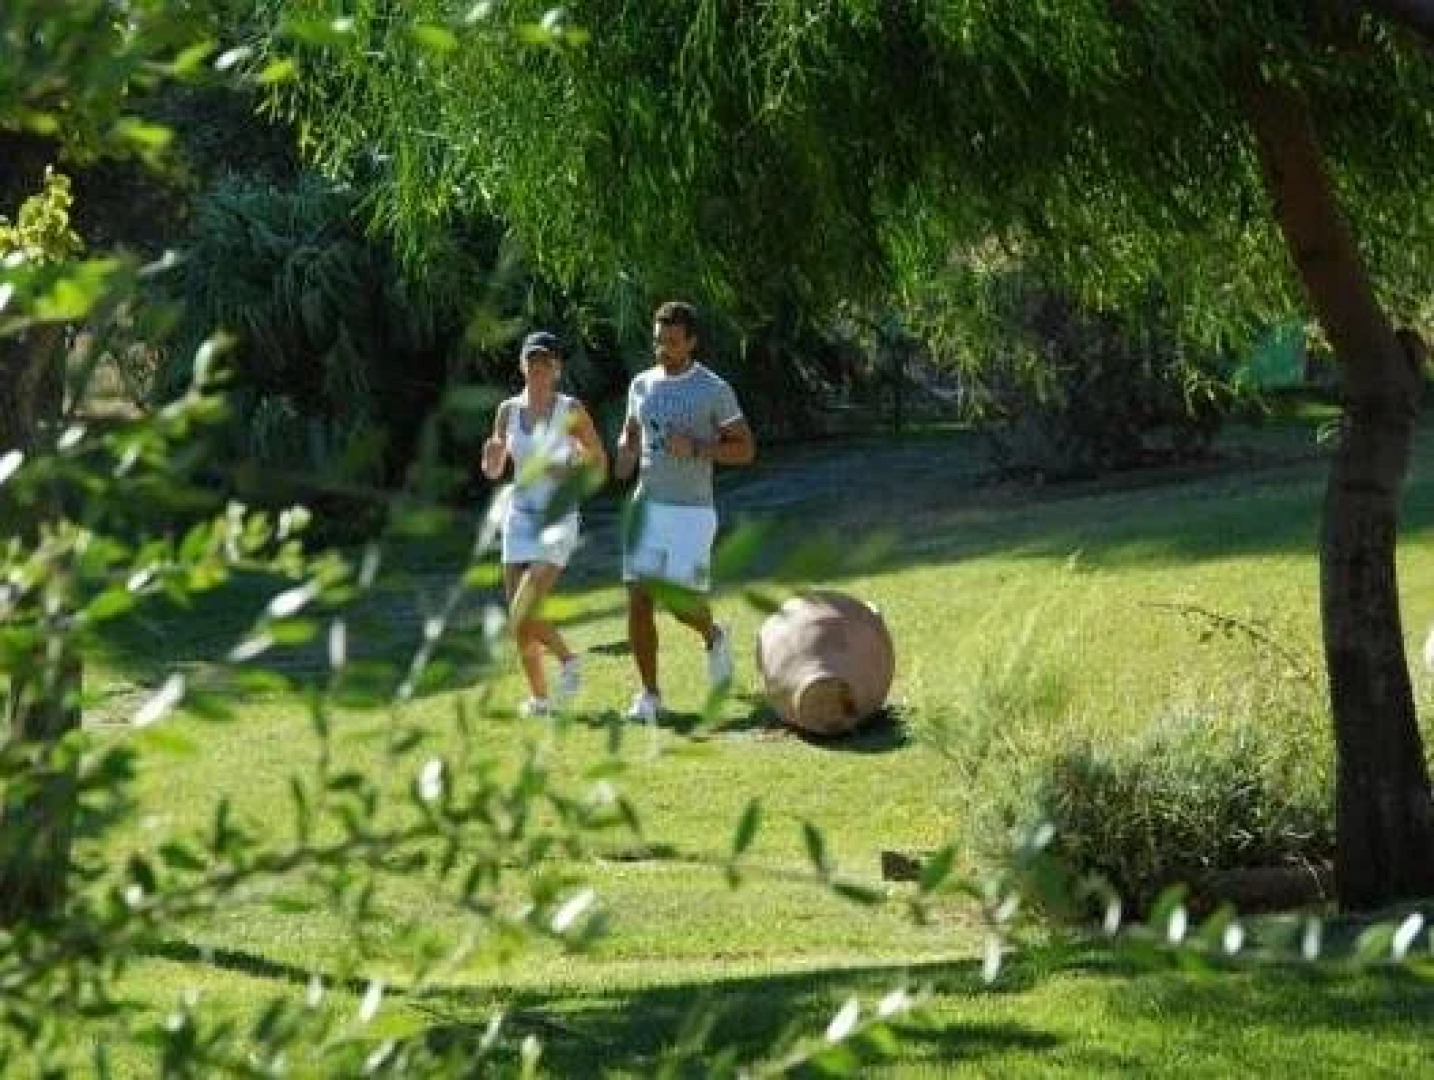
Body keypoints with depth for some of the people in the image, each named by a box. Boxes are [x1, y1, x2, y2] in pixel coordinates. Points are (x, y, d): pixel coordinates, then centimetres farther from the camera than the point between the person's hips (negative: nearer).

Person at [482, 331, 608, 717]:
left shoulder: (571, 410, -5)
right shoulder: (508, 410, 6)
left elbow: (600, 462, 3)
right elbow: (493, 471, 12)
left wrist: (571, 473, -16)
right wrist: (492, 453, -10)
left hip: (558, 520, -5)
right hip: (519, 517, 5)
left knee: (523, 615, -18)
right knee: (519, 622, 3)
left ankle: (567, 658, 7)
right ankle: (538, 697, 19)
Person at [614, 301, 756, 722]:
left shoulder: (714, 390, -7)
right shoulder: (642, 384, 7)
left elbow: (746, 449, -4)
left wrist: (696, 448, -19)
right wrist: (625, 457, -1)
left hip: (692, 512, -4)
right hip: (648, 506, 4)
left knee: (683, 603, -5)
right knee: (639, 600, -4)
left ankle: (713, 638, 31)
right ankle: (649, 695, 5)